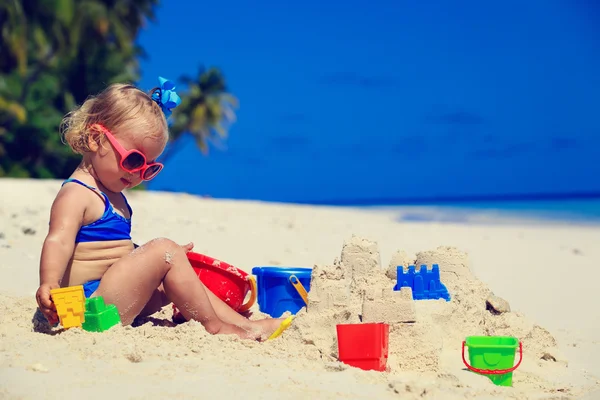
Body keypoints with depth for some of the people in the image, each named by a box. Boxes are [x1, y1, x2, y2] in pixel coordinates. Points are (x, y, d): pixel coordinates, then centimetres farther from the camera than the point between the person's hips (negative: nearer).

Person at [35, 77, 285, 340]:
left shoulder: (111, 195, 19)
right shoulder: (75, 195, -12)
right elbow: (59, 242, -28)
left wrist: (170, 258, 22)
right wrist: (49, 284, -44)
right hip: (92, 306, -11)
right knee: (164, 250, -17)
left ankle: (243, 324, 14)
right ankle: (214, 326, -12)